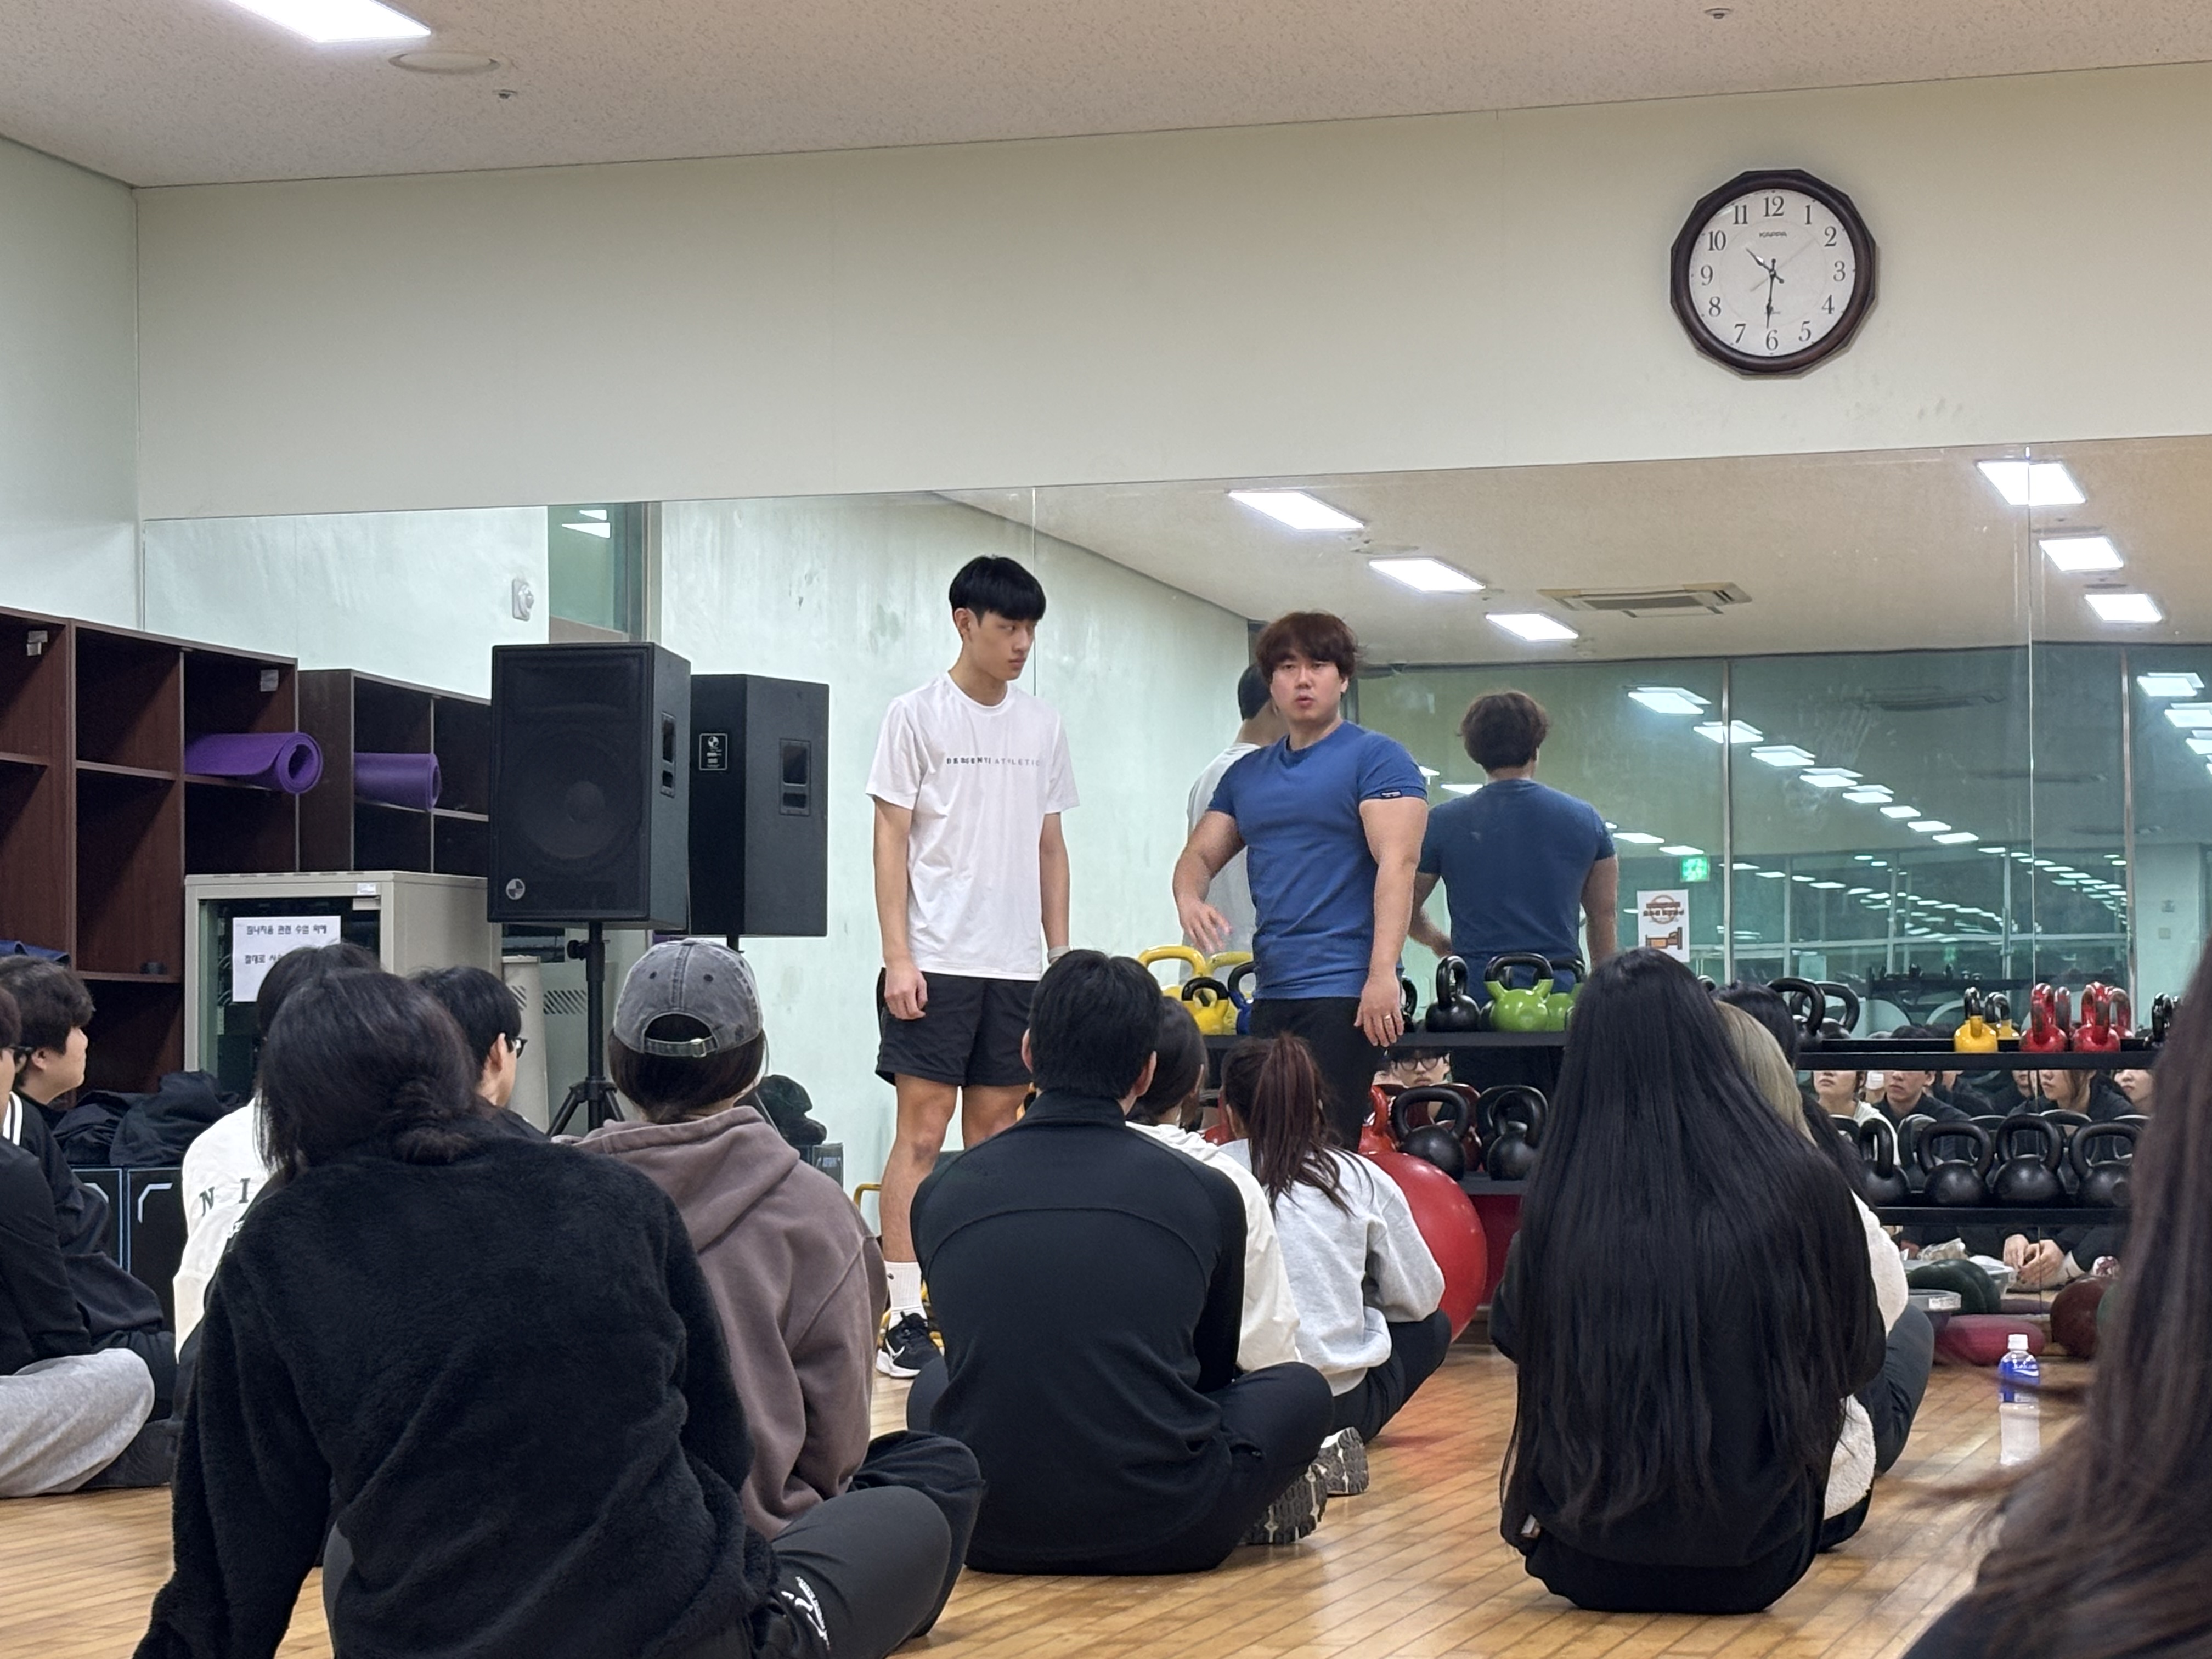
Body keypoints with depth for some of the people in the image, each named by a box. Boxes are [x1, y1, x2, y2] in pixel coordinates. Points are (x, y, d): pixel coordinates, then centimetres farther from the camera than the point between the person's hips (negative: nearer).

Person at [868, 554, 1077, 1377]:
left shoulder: (1042, 726, 12)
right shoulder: (917, 716, -3)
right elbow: (890, 841, -5)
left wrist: (1061, 954, 11)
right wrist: (898, 956, -12)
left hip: (1016, 967, 5)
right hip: (937, 962, -5)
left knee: (994, 1134, 7)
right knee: (922, 1133, -7)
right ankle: (904, 1318, -6)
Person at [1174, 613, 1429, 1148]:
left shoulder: (1378, 758, -3)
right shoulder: (1246, 774, 18)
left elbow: (1397, 863, -13)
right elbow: (1200, 855, 19)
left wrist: (1383, 973, -24)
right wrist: (1189, 899, -6)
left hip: (1345, 990, -7)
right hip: (1270, 992, 7)